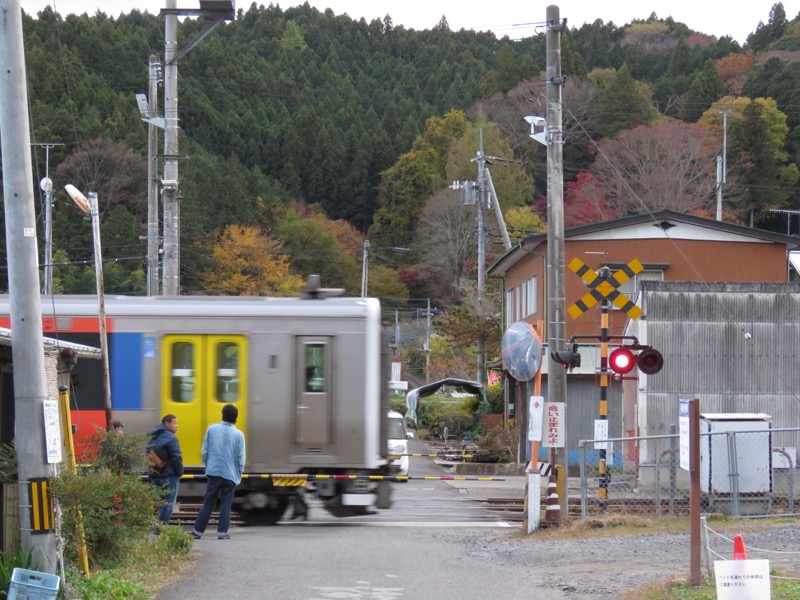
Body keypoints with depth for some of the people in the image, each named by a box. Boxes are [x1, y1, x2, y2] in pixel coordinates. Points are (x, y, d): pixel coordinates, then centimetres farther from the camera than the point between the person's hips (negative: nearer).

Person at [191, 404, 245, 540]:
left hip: (213, 472, 2)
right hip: (230, 474, -2)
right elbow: (241, 458, -4)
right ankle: (222, 532, 2)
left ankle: (198, 530, 8)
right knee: (226, 505, 6)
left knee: (208, 503, 8)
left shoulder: (212, 429, 0)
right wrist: (239, 475, 9)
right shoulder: (238, 435, -4)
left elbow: (204, 452, 2)